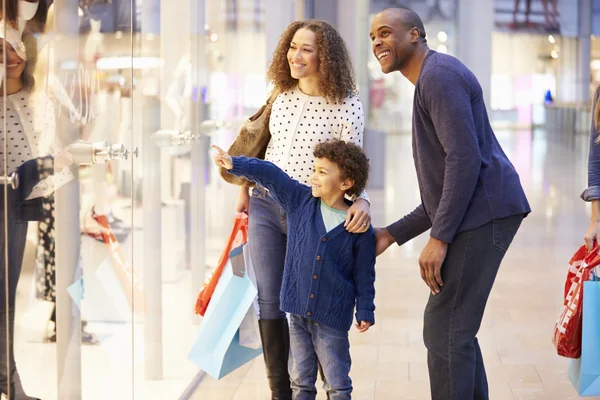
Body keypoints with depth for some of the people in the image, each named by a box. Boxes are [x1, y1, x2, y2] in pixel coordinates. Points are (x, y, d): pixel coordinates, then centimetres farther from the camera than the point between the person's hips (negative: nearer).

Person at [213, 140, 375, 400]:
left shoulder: (359, 228, -8)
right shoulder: (300, 200, 0)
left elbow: (364, 275, -2)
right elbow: (269, 175, -2)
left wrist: (365, 311, 0)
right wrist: (235, 164, -11)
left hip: (333, 318, -3)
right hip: (298, 310, 4)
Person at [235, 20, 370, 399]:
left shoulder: (346, 105, -11)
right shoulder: (282, 95, 5)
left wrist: (361, 201, -29)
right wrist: (246, 187, 22)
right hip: (265, 207, 5)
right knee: (269, 301, 4)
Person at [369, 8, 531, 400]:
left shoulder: (439, 75, -7)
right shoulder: (431, 81, 25)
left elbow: (465, 159, -19)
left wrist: (439, 238, -20)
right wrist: (393, 234, 22)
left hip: (483, 214, -10)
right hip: (475, 217, 10)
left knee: (445, 330, -9)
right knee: (456, 328, 14)